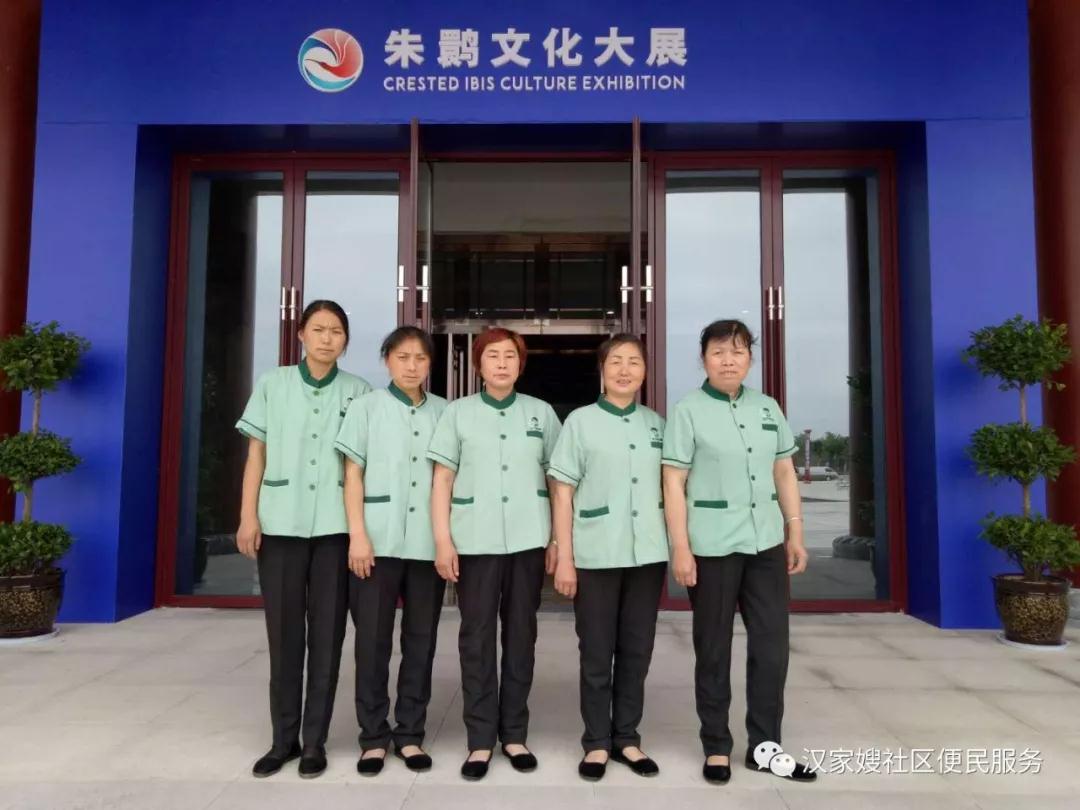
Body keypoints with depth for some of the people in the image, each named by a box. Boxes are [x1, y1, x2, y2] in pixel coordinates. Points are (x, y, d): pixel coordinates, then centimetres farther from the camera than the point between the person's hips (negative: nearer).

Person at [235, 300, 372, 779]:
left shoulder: (358, 392, 5)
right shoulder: (272, 385, 7)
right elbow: (256, 455, 7)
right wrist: (249, 516, -1)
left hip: (336, 526, 0)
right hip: (280, 523, 1)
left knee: (327, 634, 4)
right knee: (283, 632, 5)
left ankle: (314, 741, 15)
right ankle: (283, 739, 18)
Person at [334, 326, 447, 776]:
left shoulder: (444, 413, 7)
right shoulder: (366, 407, 4)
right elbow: (352, 475, 1)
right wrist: (358, 535, -7)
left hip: (428, 543, 2)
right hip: (379, 541, -1)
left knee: (421, 639, 8)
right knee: (372, 639, 4)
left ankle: (410, 734, 21)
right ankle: (373, 736, 17)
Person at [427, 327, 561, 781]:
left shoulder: (542, 414, 9)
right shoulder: (457, 412, 6)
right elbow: (442, 479, 3)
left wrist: (557, 541, 5)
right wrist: (443, 540, -5)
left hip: (529, 540, 1)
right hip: (476, 541, -1)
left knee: (521, 635, 8)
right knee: (476, 638, 2)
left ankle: (514, 735, 20)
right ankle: (480, 740, 12)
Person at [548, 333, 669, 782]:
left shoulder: (657, 424, 10)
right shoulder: (580, 421, -1)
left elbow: (669, 488, 15)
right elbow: (562, 493, -2)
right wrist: (564, 557, -7)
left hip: (648, 554, 3)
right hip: (596, 556, -3)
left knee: (637, 651, 10)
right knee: (597, 654, 6)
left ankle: (627, 738, 25)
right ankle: (597, 742, 20)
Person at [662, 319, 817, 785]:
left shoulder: (768, 408, 10)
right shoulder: (688, 411, -4)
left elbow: (785, 473, 14)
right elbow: (674, 484, -8)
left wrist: (795, 533, 10)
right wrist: (680, 547, -13)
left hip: (767, 544, 5)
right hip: (712, 547, -4)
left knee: (772, 644, 8)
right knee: (714, 650, 7)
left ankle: (764, 745, 24)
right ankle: (716, 747, 21)